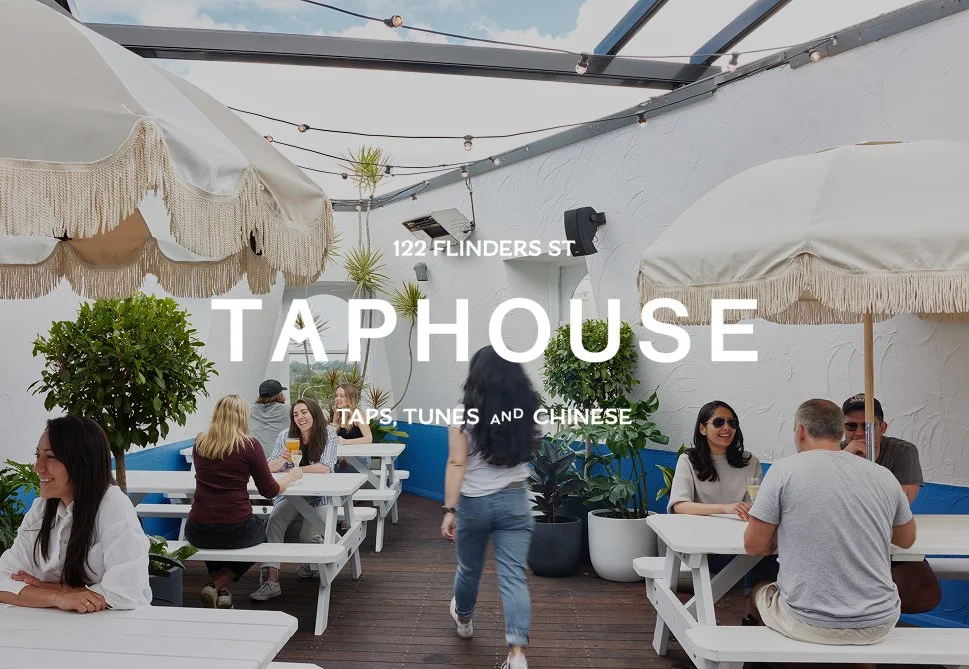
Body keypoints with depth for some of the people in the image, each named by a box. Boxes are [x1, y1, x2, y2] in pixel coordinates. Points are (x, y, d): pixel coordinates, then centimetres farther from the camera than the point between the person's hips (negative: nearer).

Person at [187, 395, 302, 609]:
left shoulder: (199, 444, 3)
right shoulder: (250, 446, -10)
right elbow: (270, 491, -4)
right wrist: (291, 476, 16)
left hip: (197, 532, 4)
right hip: (236, 531, -4)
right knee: (259, 531, 30)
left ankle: (220, 589, 19)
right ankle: (219, 585, 10)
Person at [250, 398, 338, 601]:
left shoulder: (327, 433, -8)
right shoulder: (286, 436, 0)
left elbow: (325, 468, -16)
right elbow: (270, 468, -7)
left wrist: (293, 470, -13)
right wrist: (283, 459, -29)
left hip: (319, 497, -3)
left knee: (307, 535, -22)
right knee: (274, 521, -26)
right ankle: (271, 579, -30)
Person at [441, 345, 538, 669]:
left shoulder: (464, 413, -12)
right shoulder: (526, 411, -3)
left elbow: (457, 465, -17)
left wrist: (449, 511, -15)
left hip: (473, 503, -1)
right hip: (514, 501, 1)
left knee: (469, 568, 22)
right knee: (513, 576, 2)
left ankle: (463, 618, 48)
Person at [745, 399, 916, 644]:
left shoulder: (784, 470, -11)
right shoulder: (884, 476, -1)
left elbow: (754, 545, -8)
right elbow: (906, 539, 16)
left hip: (810, 625, -4)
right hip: (879, 624, 4)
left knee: (759, 591, 28)